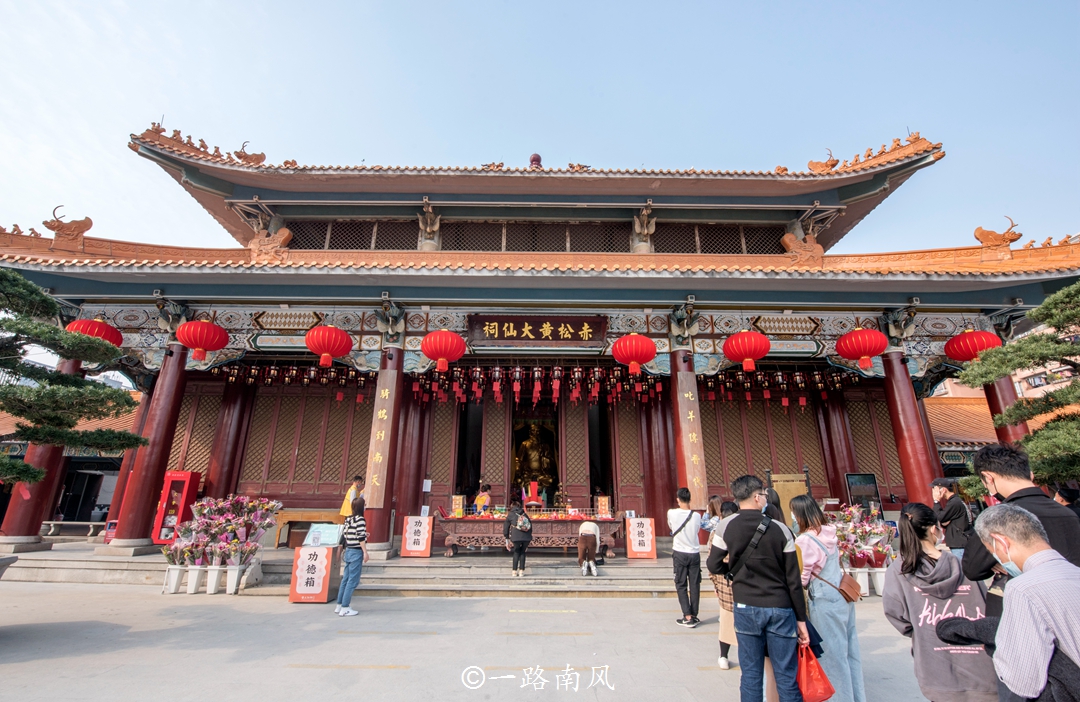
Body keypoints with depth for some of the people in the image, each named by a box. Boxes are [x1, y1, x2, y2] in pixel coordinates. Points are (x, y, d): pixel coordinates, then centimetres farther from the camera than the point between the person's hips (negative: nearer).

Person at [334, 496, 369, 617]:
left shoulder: (348, 519, 8)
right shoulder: (360, 519, -16)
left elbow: (344, 535, 12)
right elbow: (361, 537, -19)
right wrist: (365, 552, -14)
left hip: (348, 551, 8)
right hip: (357, 552, -8)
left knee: (345, 579, 16)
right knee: (353, 581, -1)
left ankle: (339, 606, 23)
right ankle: (345, 608, 3)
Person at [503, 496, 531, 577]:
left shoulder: (510, 514, 14)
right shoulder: (524, 514, 23)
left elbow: (506, 526, 13)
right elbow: (530, 524, 20)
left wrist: (506, 537, 21)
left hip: (516, 536, -3)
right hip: (527, 536, 3)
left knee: (516, 552, 12)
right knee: (522, 552, 16)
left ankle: (515, 571, 12)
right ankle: (521, 571, 14)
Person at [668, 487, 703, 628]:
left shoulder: (671, 513, -11)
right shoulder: (696, 516, -6)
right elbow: (697, 530, 10)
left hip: (679, 554, -2)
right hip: (694, 553, 2)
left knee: (681, 585, 6)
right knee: (694, 585, 10)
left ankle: (688, 617, 2)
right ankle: (694, 616, 16)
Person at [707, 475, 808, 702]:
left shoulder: (725, 526, -9)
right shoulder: (780, 529, -8)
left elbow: (714, 566, -7)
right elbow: (794, 579, -4)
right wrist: (801, 618, 5)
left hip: (746, 608, 1)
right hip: (780, 609, 0)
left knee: (751, 675, 12)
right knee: (786, 678, 11)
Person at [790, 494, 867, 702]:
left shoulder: (805, 540, -20)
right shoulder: (829, 532, 4)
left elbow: (801, 579, -16)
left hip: (825, 601, -8)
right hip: (843, 595, 8)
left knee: (833, 653, 7)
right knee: (849, 649, 18)